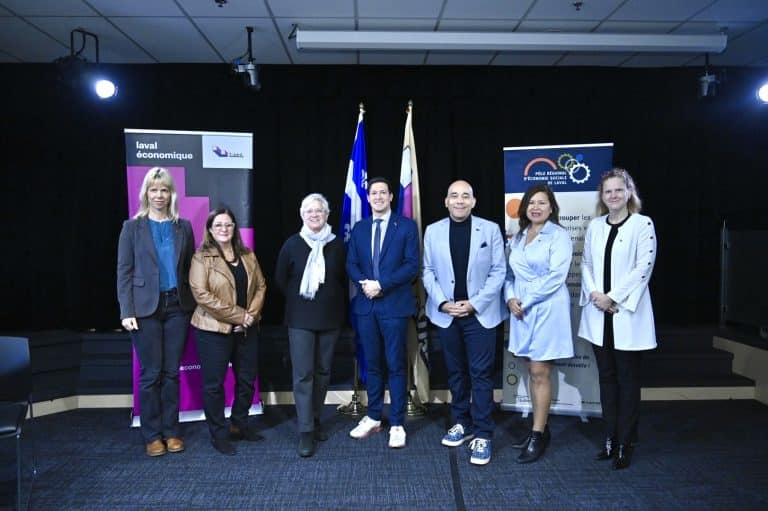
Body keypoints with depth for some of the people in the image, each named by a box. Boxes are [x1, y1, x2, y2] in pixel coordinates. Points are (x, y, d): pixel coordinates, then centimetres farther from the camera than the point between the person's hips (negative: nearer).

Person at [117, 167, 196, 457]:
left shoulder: (183, 227, 8)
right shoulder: (133, 227, 3)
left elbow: (190, 268, 8)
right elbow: (124, 271, -1)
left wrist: (193, 305, 0)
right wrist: (127, 311, -9)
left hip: (178, 307, 2)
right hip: (146, 308, -2)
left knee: (171, 372, 8)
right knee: (151, 374, 3)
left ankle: (170, 431, 20)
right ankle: (152, 435, 16)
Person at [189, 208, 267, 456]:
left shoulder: (248, 256, 9)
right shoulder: (201, 258, -7)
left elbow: (260, 286, 8)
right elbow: (201, 294, -16)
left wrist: (251, 315, -9)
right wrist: (238, 315, -18)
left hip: (247, 329, 5)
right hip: (214, 330, -5)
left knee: (247, 380, 13)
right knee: (214, 383, 4)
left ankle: (239, 425, 32)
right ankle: (219, 434, 20)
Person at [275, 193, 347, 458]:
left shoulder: (337, 244, 0)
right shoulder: (292, 244, -3)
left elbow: (343, 279, 11)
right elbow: (281, 279, 7)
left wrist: (336, 304, 6)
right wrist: (298, 299, 7)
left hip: (330, 318, 2)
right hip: (300, 319, -2)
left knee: (323, 371, 11)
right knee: (303, 374, -5)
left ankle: (315, 420, 27)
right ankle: (305, 431, 0)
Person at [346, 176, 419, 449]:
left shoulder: (407, 226, 0)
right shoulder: (359, 228, 13)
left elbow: (412, 266, -8)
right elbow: (351, 264, 9)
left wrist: (381, 284, -16)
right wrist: (364, 283, -11)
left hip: (394, 304, -4)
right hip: (365, 305, 4)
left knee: (395, 365, 2)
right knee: (372, 364, 12)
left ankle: (397, 424, 12)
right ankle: (373, 417, 25)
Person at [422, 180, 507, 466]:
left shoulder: (490, 229, -1)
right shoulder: (432, 231, 4)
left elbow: (498, 271, -3)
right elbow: (428, 272, 4)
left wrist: (475, 303, -11)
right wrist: (442, 303, -8)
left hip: (481, 313, -2)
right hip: (446, 313, 2)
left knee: (481, 374, -1)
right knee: (456, 372, 14)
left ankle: (482, 434, 8)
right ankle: (461, 423, 28)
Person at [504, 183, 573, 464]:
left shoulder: (559, 236, -5)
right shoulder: (517, 237, 14)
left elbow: (556, 275, -14)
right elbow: (510, 273, 14)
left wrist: (526, 301, -13)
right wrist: (511, 298, -4)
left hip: (547, 309, -6)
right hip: (521, 310, 6)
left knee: (540, 373, -3)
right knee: (533, 371, 11)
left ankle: (538, 436, 6)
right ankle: (541, 428, 22)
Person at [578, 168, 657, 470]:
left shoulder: (643, 224, -4)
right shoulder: (594, 226, 10)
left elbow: (644, 267, -11)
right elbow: (586, 264, 10)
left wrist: (612, 297, -13)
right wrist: (594, 294, -7)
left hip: (627, 313, -4)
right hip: (598, 312, 5)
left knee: (627, 379, 4)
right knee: (606, 377, 11)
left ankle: (624, 444, 14)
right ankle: (610, 439, 21)